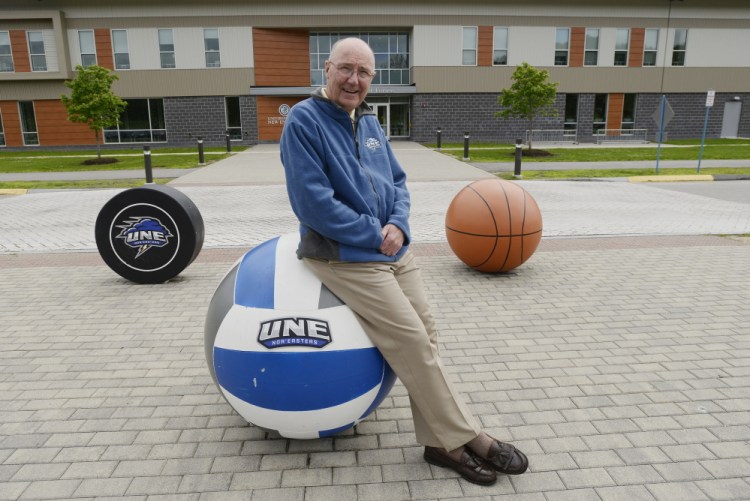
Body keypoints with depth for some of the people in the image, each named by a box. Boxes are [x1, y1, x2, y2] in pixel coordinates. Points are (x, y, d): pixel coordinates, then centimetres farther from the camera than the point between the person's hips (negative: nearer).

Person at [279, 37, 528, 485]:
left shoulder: (369, 122, 14)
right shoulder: (304, 120, -10)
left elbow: (398, 181, 15)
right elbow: (313, 203, -18)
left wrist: (397, 225, -6)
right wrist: (373, 235, -15)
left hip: (394, 249, 8)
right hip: (347, 258, -8)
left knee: (426, 334, 3)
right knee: (413, 341, -8)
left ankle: (441, 442, 15)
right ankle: (466, 438, 8)